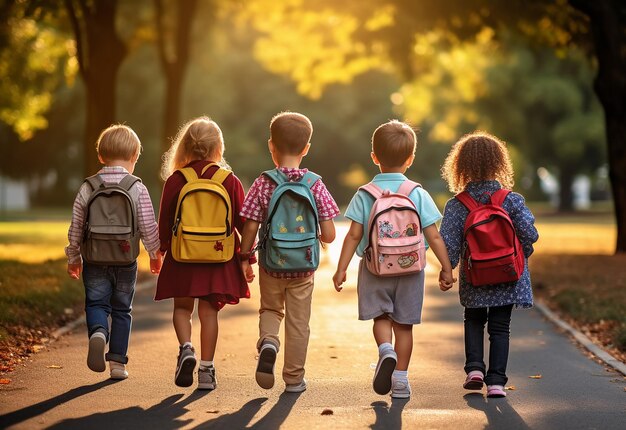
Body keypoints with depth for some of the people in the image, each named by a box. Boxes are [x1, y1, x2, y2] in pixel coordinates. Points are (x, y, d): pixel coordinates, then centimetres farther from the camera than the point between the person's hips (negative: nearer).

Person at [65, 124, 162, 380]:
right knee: (122, 310, 12)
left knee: (96, 303, 7)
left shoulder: (87, 188, -1)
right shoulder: (138, 189, -6)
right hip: (126, 261, 0)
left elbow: (76, 227, 3)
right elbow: (148, 227, -5)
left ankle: (98, 332, -25)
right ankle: (117, 361, 11)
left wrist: (73, 257, 17)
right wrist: (155, 254, 12)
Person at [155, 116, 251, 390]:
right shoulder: (230, 181, -2)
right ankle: (207, 370, 6)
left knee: (182, 307, 14)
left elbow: (164, 222, 2)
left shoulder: (175, 180, -4)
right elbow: (243, 222, 1)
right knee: (208, 311, 7)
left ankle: (186, 348, -10)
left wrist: (162, 249, 16)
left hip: (182, 257, -1)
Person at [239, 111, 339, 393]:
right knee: (298, 322, 12)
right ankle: (294, 379, 19)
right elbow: (329, 235, -8)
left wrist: (245, 259, 5)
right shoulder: (315, 185, -7)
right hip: (303, 266, 0)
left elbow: (250, 227, -8)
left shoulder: (263, 184, -9)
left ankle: (268, 342, -7)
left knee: (270, 309, 22)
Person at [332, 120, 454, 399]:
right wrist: (446, 269, 4)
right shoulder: (419, 195, -6)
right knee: (404, 324, 11)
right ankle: (400, 378, 12)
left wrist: (341, 270, -1)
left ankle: (385, 350, -12)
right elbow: (434, 236, -5)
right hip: (409, 270, 0)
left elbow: (354, 236, -8)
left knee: (381, 316, 16)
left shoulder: (364, 195, -6)